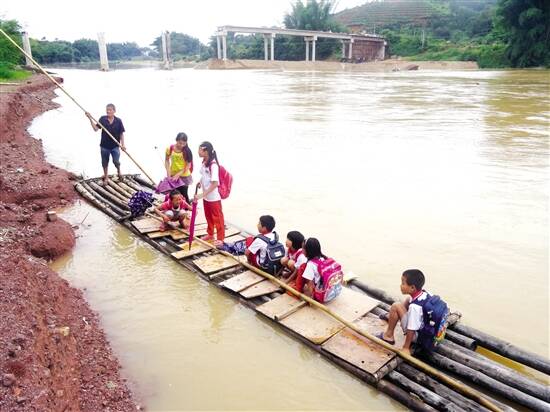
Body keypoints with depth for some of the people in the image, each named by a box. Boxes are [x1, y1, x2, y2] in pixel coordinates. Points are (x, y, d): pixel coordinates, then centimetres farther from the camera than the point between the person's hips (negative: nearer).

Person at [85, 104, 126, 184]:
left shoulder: (118, 121, -6)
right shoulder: (102, 119, -4)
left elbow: (121, 134, -2)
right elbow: (95, 128, -10)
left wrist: (123, 145, -9)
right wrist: (90, 119, -20)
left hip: (115, 146, -1)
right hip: (104, 145, 1)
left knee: (116, 161, -7)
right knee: (105, 163, 13)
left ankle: (119, 171, 26)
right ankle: (105, 176, 33)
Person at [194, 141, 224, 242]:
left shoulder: (213, 165, -25)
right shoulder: (204, 162, 0)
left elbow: (215, 184, -28)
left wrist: (201, 195, -29)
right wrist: (201, 182, 1)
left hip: (214, 197, -8)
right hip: (206, 196, 8)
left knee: (217, 218, 8)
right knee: (208, 216, 23)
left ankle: (220, 238, 22)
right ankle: (210, 234, 41)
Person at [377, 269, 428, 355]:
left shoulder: (415, 307, -33)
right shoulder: (424, 293, -12)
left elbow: (411, 330, -27)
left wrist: (406, 347, -17)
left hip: (417, 335, -8)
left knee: (396, 307, -16)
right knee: (408, 299, 15)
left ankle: (389, 336, 1)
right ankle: (391, 317, 36)